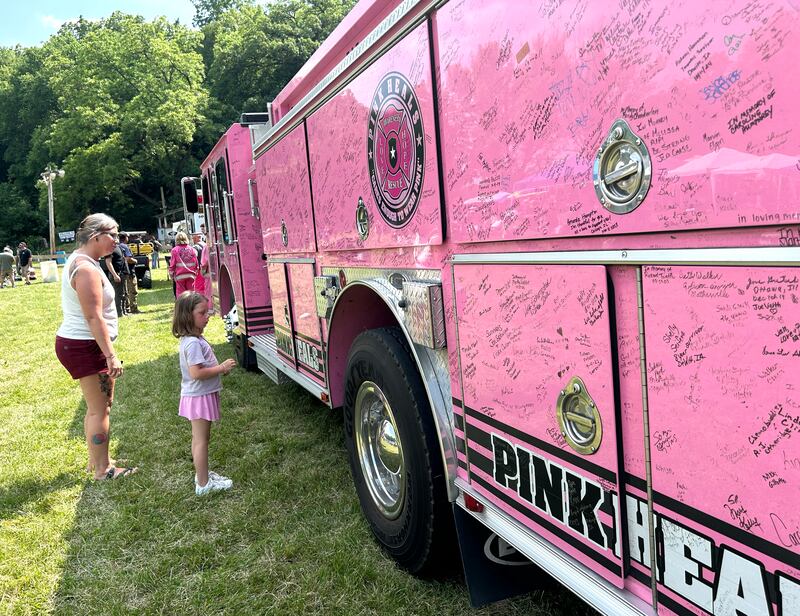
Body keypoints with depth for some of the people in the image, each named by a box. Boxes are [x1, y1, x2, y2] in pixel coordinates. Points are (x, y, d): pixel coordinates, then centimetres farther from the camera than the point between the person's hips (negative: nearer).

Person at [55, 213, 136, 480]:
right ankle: (102, 470, 8)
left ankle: (98, 459, 31)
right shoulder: (87, 269, -21)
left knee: (99, 405, 19)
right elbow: (94, 318, -24)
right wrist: (111, 355, -24)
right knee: (99, 409, -2)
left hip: (78, 343, 10)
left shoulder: (79, 260, 12)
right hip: (85, 346, -10)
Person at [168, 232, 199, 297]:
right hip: (191, 275, 3)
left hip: (180, 276, -3)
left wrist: (171, 275, 8)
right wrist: (195, 274, 17)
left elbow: (172, 265, -4)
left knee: (180, 294, 2)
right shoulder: (192, 249, 4)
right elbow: (196, 264, 6)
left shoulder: (175, 250, -5)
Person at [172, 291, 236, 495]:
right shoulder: (193, 343, -24)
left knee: (200, 438, 20)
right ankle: (203, 484, 9)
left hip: (200, 395, 10)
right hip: (199, 397, -10)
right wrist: (221, 368, -22)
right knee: (201, 440, -1)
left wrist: (219, 367, 6)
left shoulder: (194, 339, 8)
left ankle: (202, 474, 33)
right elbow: (196, 373, -29)